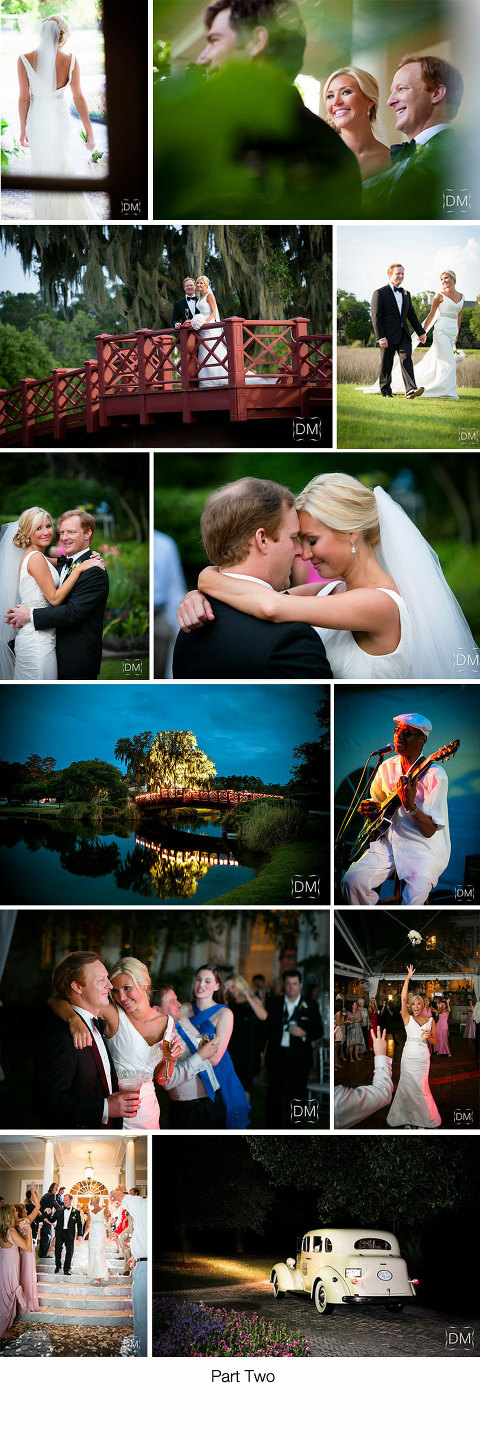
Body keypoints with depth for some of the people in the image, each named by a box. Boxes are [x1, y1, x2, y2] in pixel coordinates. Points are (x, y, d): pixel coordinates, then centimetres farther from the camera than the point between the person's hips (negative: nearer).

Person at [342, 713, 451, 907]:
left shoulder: (435, 774, -14)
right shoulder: (387, 767, 6)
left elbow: (429, 831, -16)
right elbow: (376, 801, 25)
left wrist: (410, 805, -32)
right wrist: (368, 807, 2)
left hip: (425, 849, -6)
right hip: (391, 841, 6)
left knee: (411, 903, -28)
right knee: (352, 881, -15)